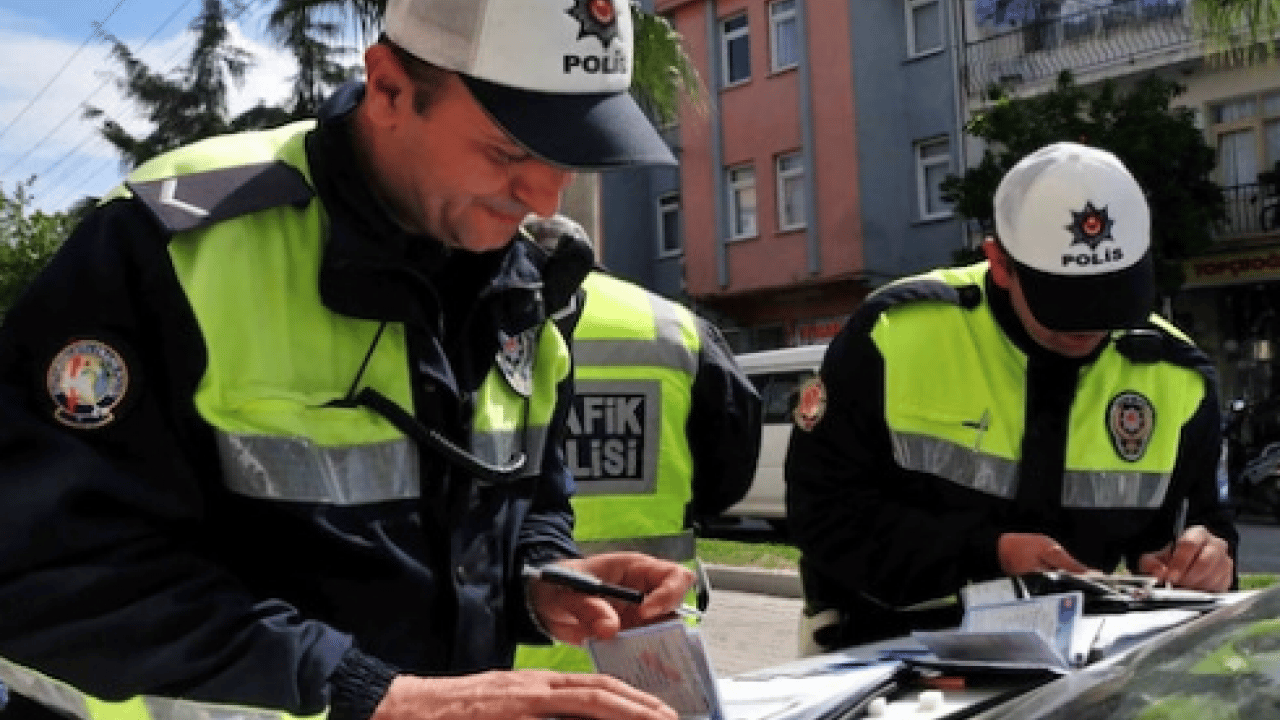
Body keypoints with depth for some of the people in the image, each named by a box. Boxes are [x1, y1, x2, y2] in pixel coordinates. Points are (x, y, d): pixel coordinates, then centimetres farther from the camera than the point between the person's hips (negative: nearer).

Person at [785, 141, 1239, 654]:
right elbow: (824, 510, -11)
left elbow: (1201, 514, 14)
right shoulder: (896, 333, -14)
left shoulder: (1173, 375, -1)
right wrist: (988, 554, -20)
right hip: (891, 649, -4)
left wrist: (1203, 555, -9)